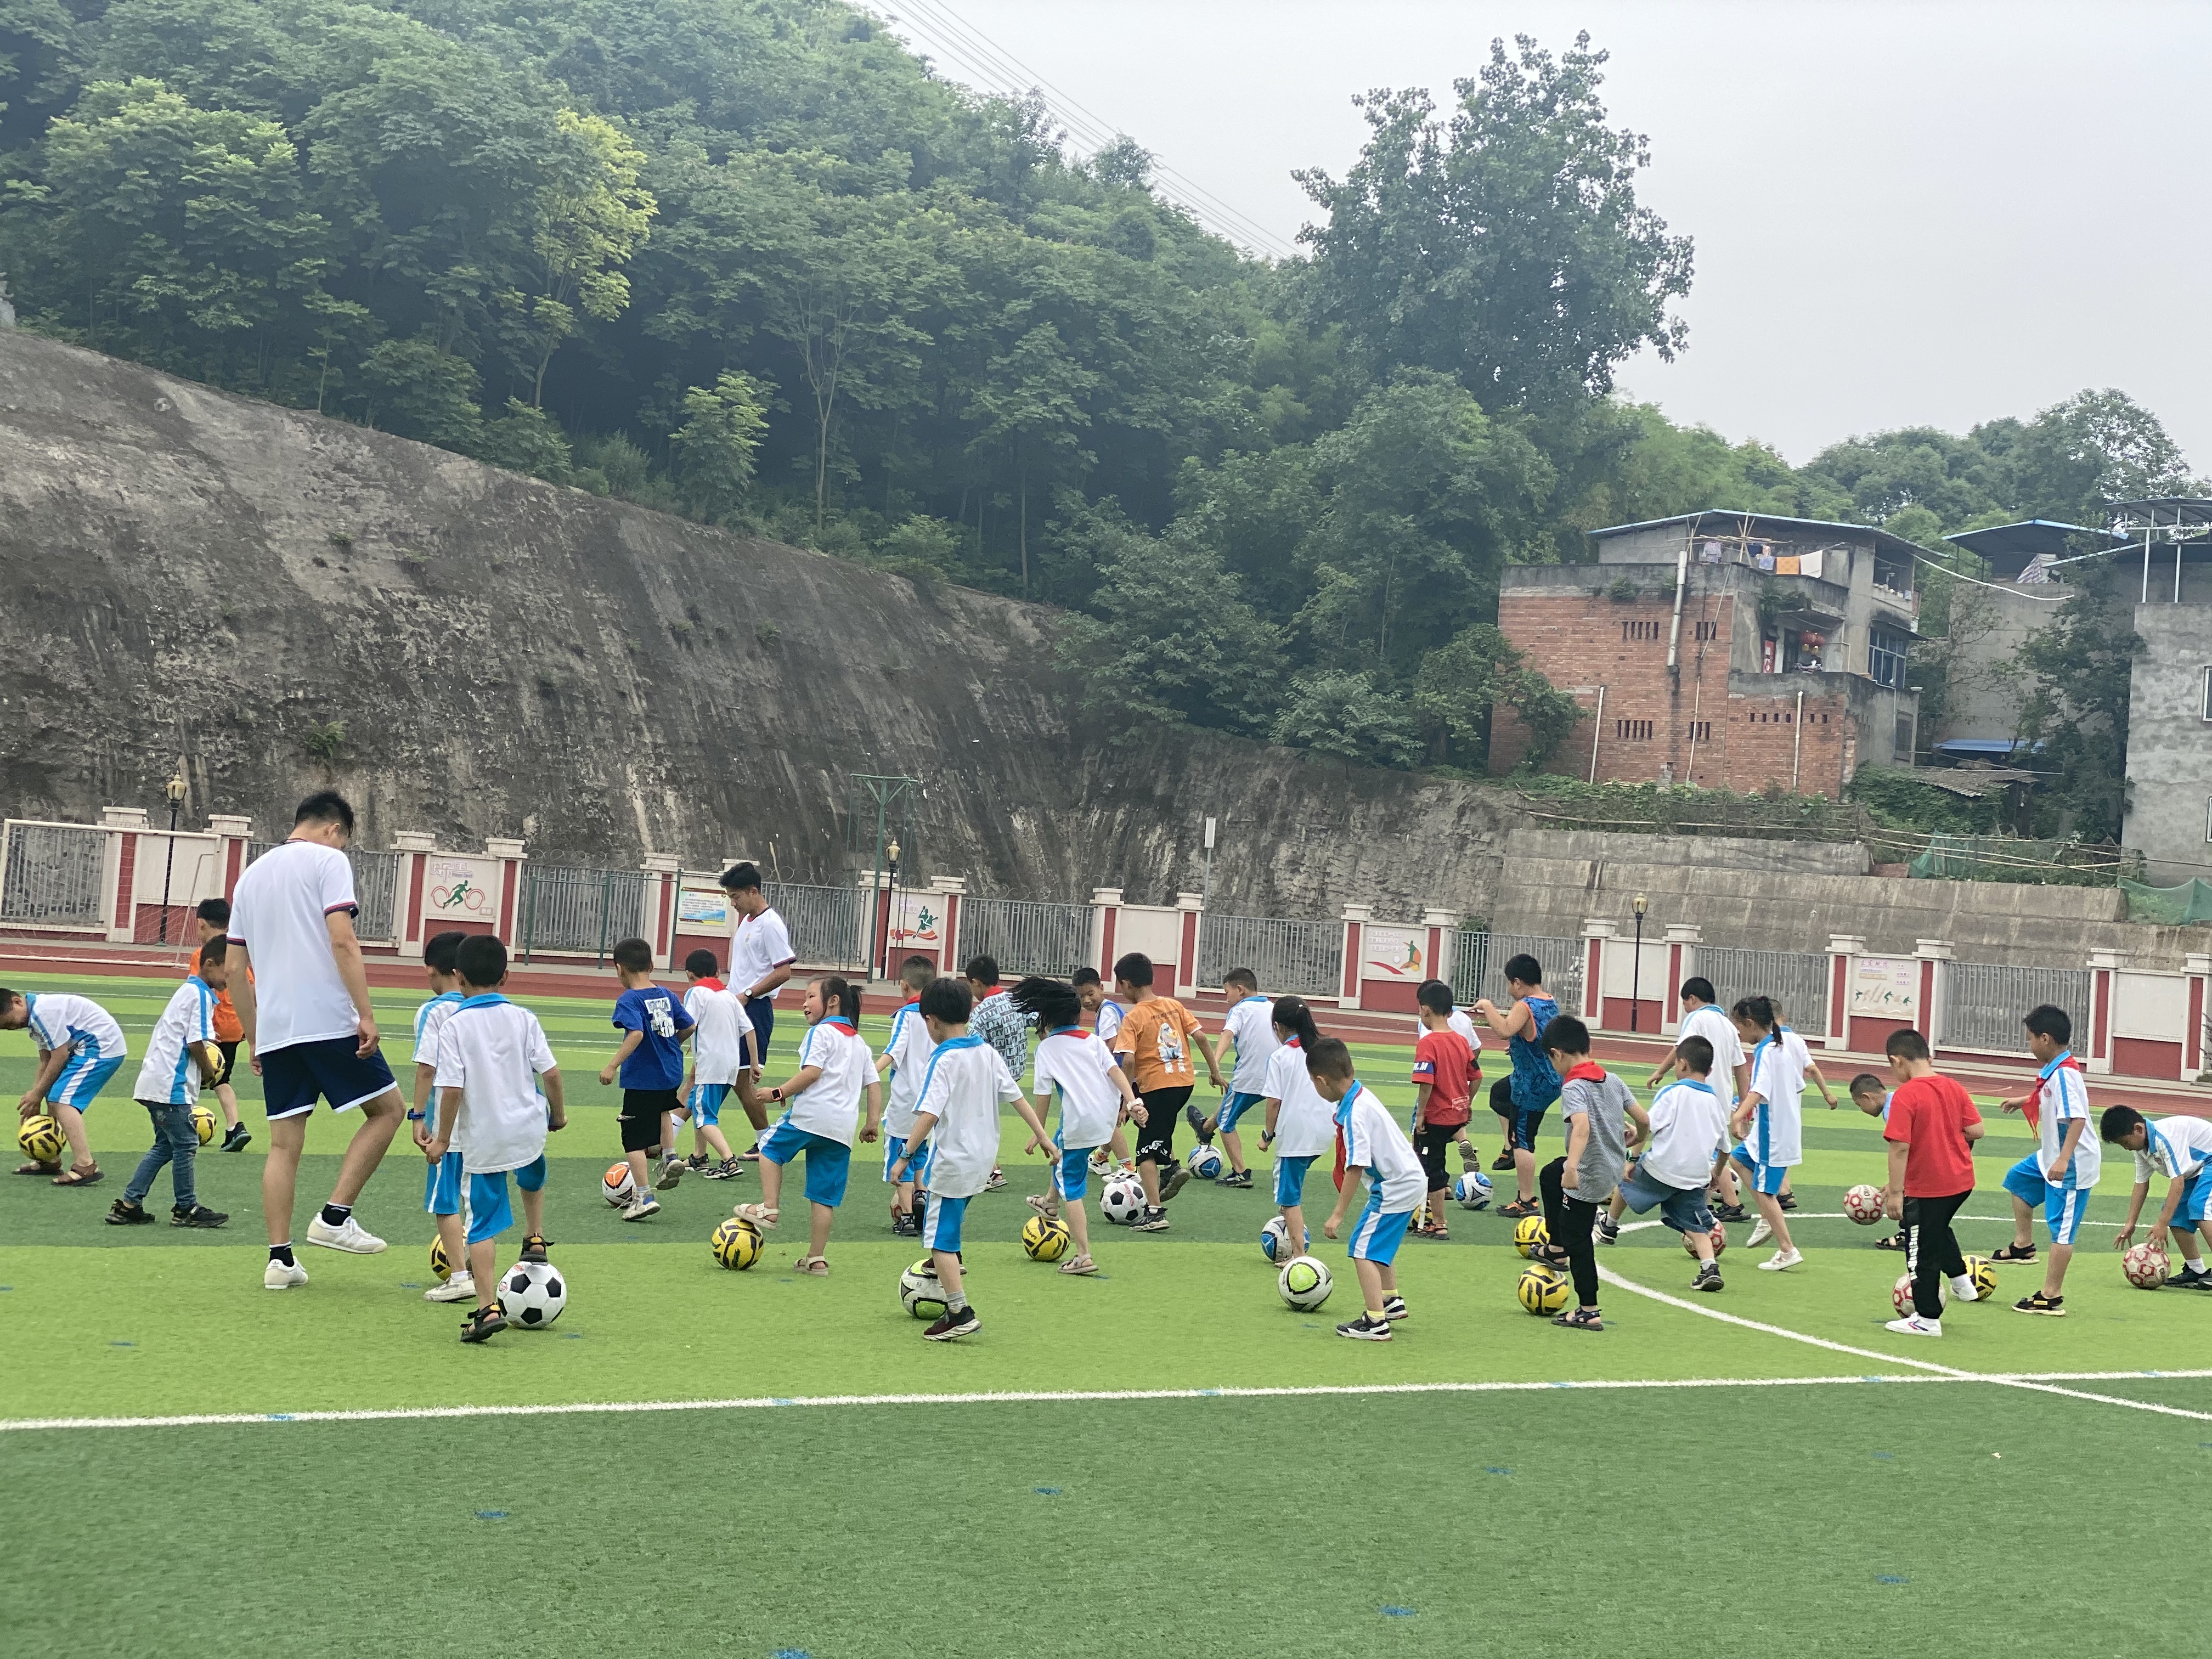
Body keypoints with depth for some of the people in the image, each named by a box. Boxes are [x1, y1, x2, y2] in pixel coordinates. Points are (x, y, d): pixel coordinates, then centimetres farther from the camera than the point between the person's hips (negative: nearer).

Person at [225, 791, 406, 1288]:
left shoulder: (252, 874, 20)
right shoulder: (328, 860, -1)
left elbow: (235, 969, 20)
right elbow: (342, 941, -14)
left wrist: (254, 1038, 25)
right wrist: (367, 1015, -15)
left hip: (273, 1030, 7)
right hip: (330, 1023, -7)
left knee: (284, 1143, 8)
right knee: (387, 1109, 7)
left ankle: (280, 1258, 5)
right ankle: (334, 1217, -1)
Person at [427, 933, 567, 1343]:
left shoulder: (455, 1025, -9)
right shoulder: (524, 1019, -1)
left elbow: (452, 1089, -14)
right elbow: (550, 1073, -2)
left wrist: (442, 1138, -3)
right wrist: (558, 1113, 15)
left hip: (482, 1139, -3)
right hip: (528, 1129, 3)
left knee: (483, 1224, 2)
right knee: (533, 1178, 39)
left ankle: (488, 1308, -4)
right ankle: (535, 1240, 33)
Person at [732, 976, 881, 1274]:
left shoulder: (820, 1033, -2)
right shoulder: (860, 1044, 22)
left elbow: (811, 1073, -15)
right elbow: (874, 1085, 19)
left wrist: (779, 1093, -11)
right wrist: (873, 1123, 21)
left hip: (811, 1115, -7)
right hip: (843, 1127, 7)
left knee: (771, 1147, 20)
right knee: (825, 1197, 8)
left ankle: (769, 1208, 10)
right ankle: (817, 1258, 9)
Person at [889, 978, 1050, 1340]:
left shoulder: (944, 1060, -16)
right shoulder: (988, 1053, 4)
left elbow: (929, 1114, -24)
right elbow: (1016, 1096, 8)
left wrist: (906, 1156, -21)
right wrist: (1040, 1133, 16)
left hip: (953, 1160, -8)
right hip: (984, 1157, 8)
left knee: (940, 1239, -2)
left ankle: (960, 1313, -5)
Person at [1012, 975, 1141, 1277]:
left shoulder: (1046, 1047, 0)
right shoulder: (1093, 1041, 11)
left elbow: (1043, 1095, -1)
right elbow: (1115, 1071, -3)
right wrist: (1131, 1101, -11)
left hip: (1079, 1123, -6)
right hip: (1108, 1117, 6)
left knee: (1072, 1188, 4)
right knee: (1061, 1146, 34)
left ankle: (1083, 1256, -2)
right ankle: (1051, 1202, 55)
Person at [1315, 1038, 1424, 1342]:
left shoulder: (1354, 1114, -27)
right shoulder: (1360, 1095, 1)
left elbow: (1356, 1168, -28)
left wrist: (1338, 1214, -24)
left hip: (1395, 1188, -10)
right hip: (1409, 1178, 10)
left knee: (1363, 1250, -9)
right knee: (1379, 1243, 28)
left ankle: (1376, 1323, -10)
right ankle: (1391, 1301, 42)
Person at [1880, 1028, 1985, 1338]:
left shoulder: (1905, 1096, -18)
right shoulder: (1954, 1087, 1)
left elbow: (1899, 1147, -22)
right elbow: (1976, 1131, 1)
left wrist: (1895, 1193, -18)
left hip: (1925, 1189, -7)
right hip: (1962, 1181, 7)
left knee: (1922, 1252, 7)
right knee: (1939, 1229, 33)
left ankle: (1927, 1319, 16)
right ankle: (1962, 1281, 34)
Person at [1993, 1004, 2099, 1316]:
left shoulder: (2065, 1073, -25)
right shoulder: (2055, 1070, 4)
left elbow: (2078, 1118, -32)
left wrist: (2063, 1160, -37)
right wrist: (2023, 1101, 37)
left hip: (2072, 1165, -11)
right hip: (2051, 1157, 11)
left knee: (2061, 1228, -8)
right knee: (2017, 1179, 30)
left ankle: (2051, 1297, -5)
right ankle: (2023, 1245, 41)